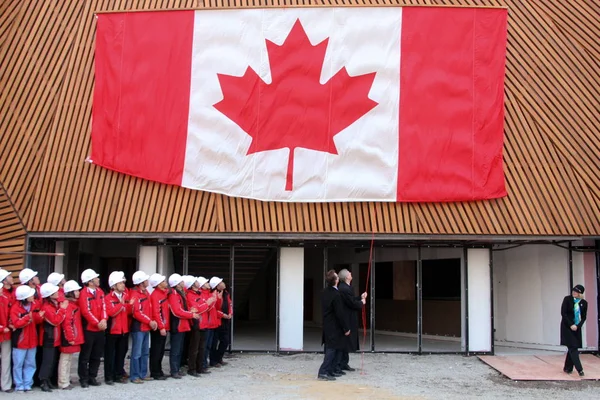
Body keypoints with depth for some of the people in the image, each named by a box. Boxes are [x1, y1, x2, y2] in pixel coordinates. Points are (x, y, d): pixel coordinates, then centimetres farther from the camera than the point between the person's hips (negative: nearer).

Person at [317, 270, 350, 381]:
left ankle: (331, 371, 21)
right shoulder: (335, 295, -21)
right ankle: (323, 372, -6)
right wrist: (346, 328, -12)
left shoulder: (325, 292, 6)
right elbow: (339, 313, -20)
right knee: (332, 349, -4)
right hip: (334, 327, -9)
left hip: (327, 325, 9)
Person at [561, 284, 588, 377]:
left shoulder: (584, 303, 1)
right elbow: (563, 313, -10)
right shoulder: (567, 299, -8)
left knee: (572, 348, 6)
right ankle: (579, 369, -14)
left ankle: (567, 368, 19)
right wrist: (571, 325, -15)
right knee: (573, 347, -10)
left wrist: (578, 326, -12)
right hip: (567, 327, -3)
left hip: (577, 328, 4)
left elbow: (584, 317, 4)